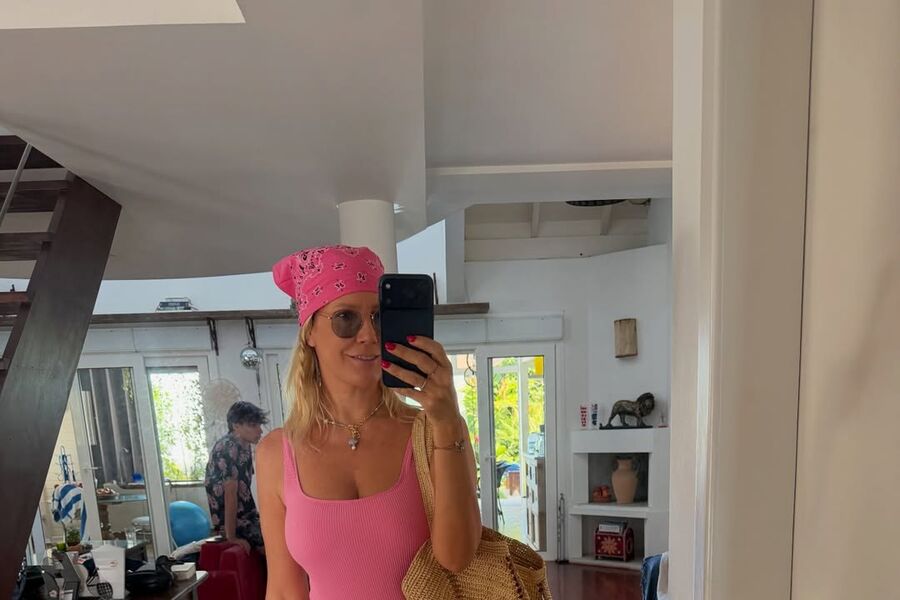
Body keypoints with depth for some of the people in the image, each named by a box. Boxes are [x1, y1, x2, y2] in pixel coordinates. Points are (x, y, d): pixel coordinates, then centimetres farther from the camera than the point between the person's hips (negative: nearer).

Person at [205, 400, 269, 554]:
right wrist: (231, 537, -23)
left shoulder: (244, 446, 8)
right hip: (234, 521, -9)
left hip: (246, 515, 9)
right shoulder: (229, 449, -20)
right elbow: (230, 495, -23)